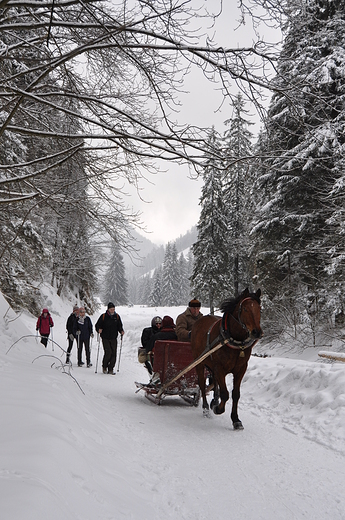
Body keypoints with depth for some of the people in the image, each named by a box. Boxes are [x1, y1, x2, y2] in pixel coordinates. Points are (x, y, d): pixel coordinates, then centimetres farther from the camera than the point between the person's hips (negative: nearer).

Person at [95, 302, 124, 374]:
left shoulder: (117, 316, 9)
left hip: (114, 338, 3)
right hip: (105, 338, -3)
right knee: (108, 352, -14)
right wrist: (99, 329, -18)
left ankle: (110, 369, 8)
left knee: (114, 354, -3)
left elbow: (119, 326, 16)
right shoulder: (103, 316, -1)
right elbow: (97, 325, 3)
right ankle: (104, 366, 9)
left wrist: (121, 331, -3)